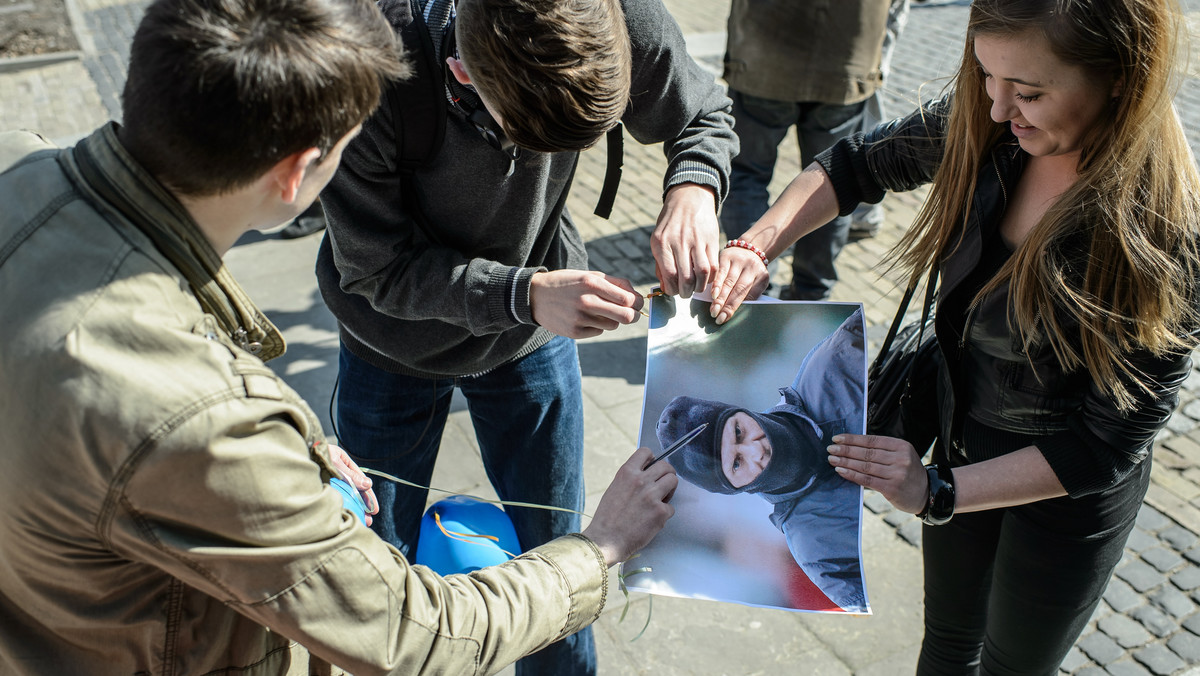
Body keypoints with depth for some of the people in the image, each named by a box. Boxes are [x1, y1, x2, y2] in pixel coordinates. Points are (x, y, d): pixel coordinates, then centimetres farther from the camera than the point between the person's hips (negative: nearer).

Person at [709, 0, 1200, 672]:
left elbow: (1110, 440, -27)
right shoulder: (989, 128, -18)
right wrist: (756, 247, -18)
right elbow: (857, 165, -3)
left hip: (1071, 488, -4)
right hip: (963, 436, 4)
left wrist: (937, 492, -31)